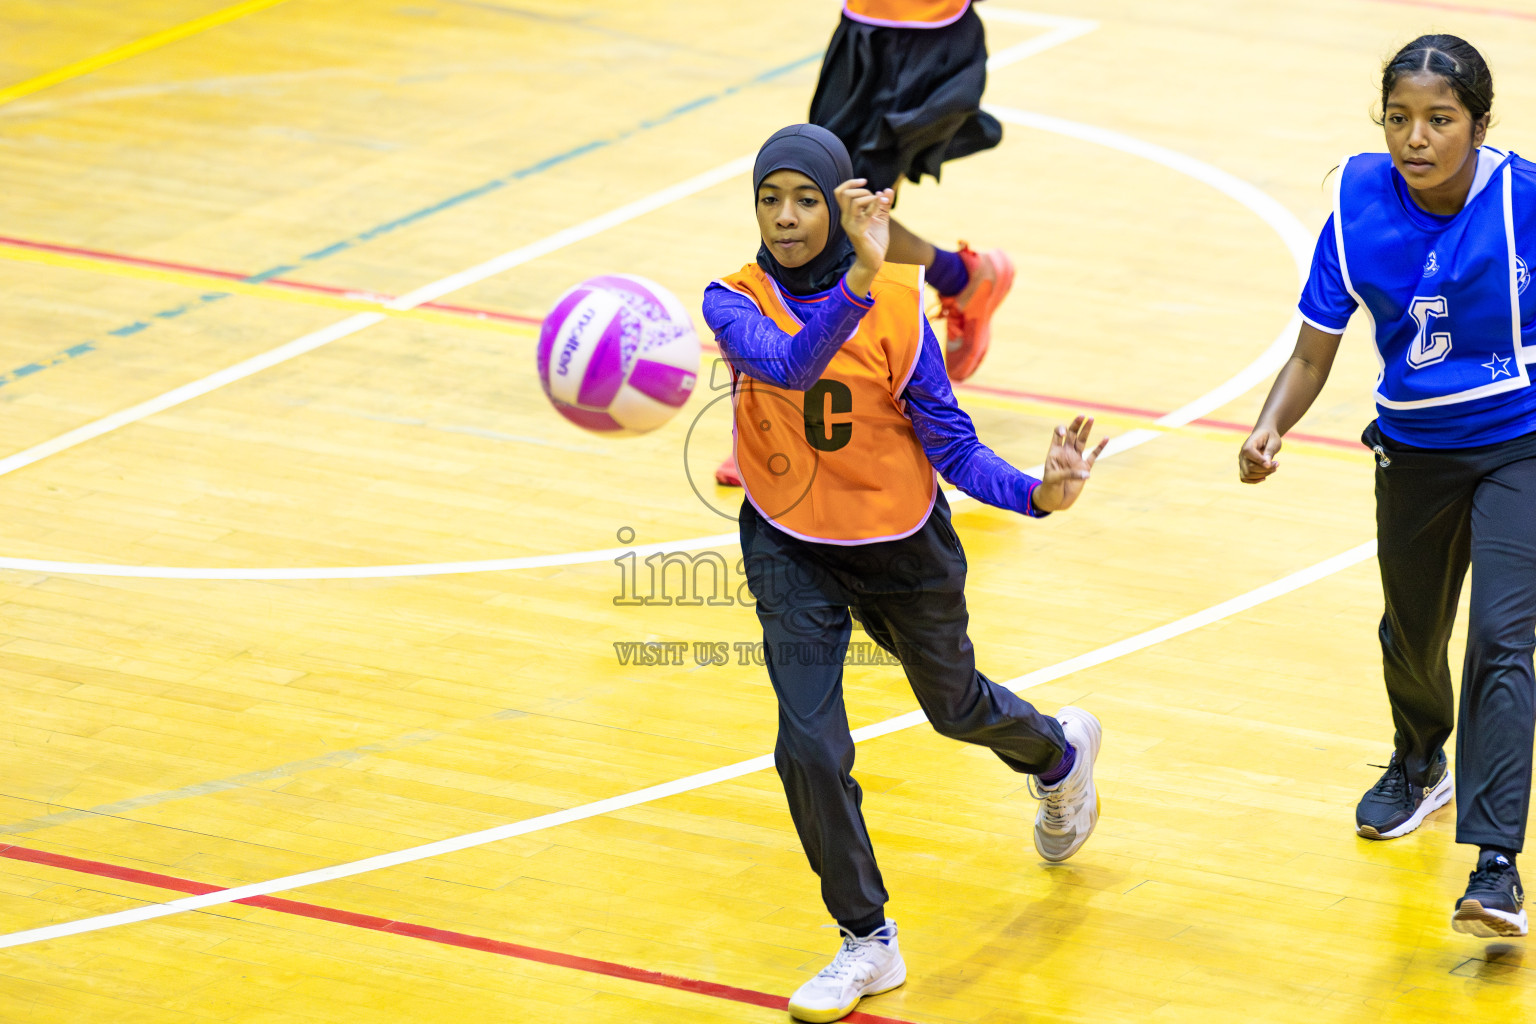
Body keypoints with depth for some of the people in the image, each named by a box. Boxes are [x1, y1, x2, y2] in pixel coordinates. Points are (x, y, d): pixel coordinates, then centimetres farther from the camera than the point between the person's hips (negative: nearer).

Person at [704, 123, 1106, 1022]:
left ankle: (1061, 753, 59)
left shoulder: (898, 302, -20)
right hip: (790, 550, 0)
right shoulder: (737, 301, -19)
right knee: (809, 747, -11)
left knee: (956, 705, 22)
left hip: (901, 545, 0)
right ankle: (868, 941, 10)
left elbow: (952, 446, -17)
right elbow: (787, 364, -43)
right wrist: (858, 280, -60)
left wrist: (1036, 493, -35)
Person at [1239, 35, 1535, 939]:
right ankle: (1421, 765, 53)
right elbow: (1315, 353, -7)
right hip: (1414, 449, 3)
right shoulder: (1360, 205, -14)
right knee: (1411, 636, 21)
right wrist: (1272, 428, -24)